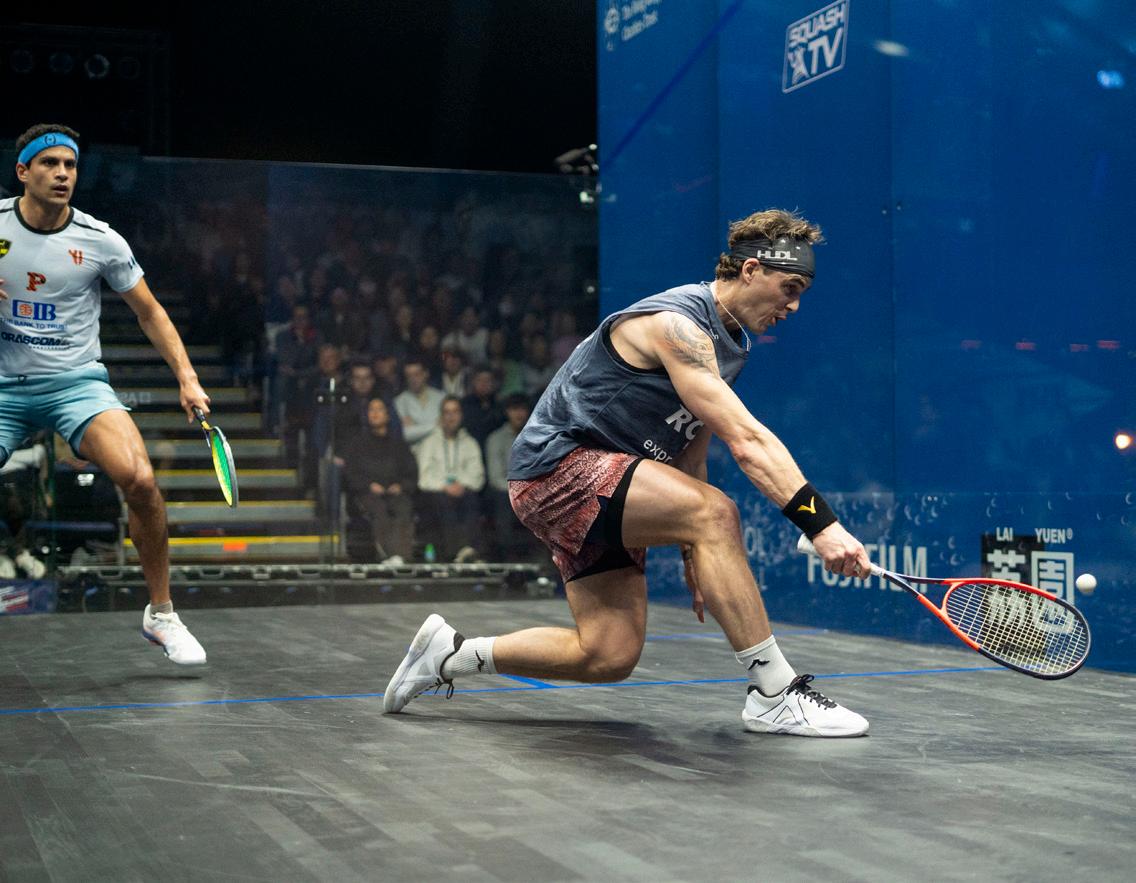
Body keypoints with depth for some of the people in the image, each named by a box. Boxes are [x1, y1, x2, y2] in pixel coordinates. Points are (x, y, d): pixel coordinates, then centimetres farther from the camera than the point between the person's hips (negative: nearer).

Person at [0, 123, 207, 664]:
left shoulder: (100, 241, -2)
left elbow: (150, 313, 7)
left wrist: (187, 378, -4)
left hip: (77, 381, -1)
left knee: (139, 480, -24)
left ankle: (161, 614, -7)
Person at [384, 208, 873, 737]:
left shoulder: (728, 345, 12)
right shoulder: (676, 324, -20)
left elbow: (688, 455, 17)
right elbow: (746, 442, -30)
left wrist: (694, 553, 13)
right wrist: (820, 524, -35)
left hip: (599, 485, 10)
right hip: (558, 462, -10)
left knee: (610, 658, 2)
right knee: (715, 511, -29)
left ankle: (451, 653, 17)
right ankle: (774, 695, -22)